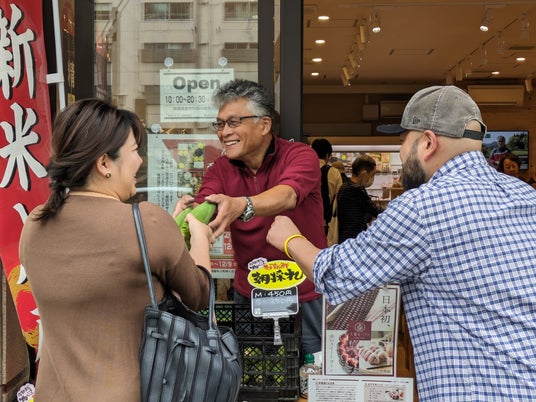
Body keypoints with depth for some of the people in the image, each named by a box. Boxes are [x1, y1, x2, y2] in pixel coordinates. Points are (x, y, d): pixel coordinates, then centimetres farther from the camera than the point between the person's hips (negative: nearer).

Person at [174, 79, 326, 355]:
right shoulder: (219, 170, 2)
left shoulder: (299, 155, -10)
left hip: (305, 294, -3)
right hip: (248, 296, 3)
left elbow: (287, 196, -31)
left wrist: (241, 206, -50)